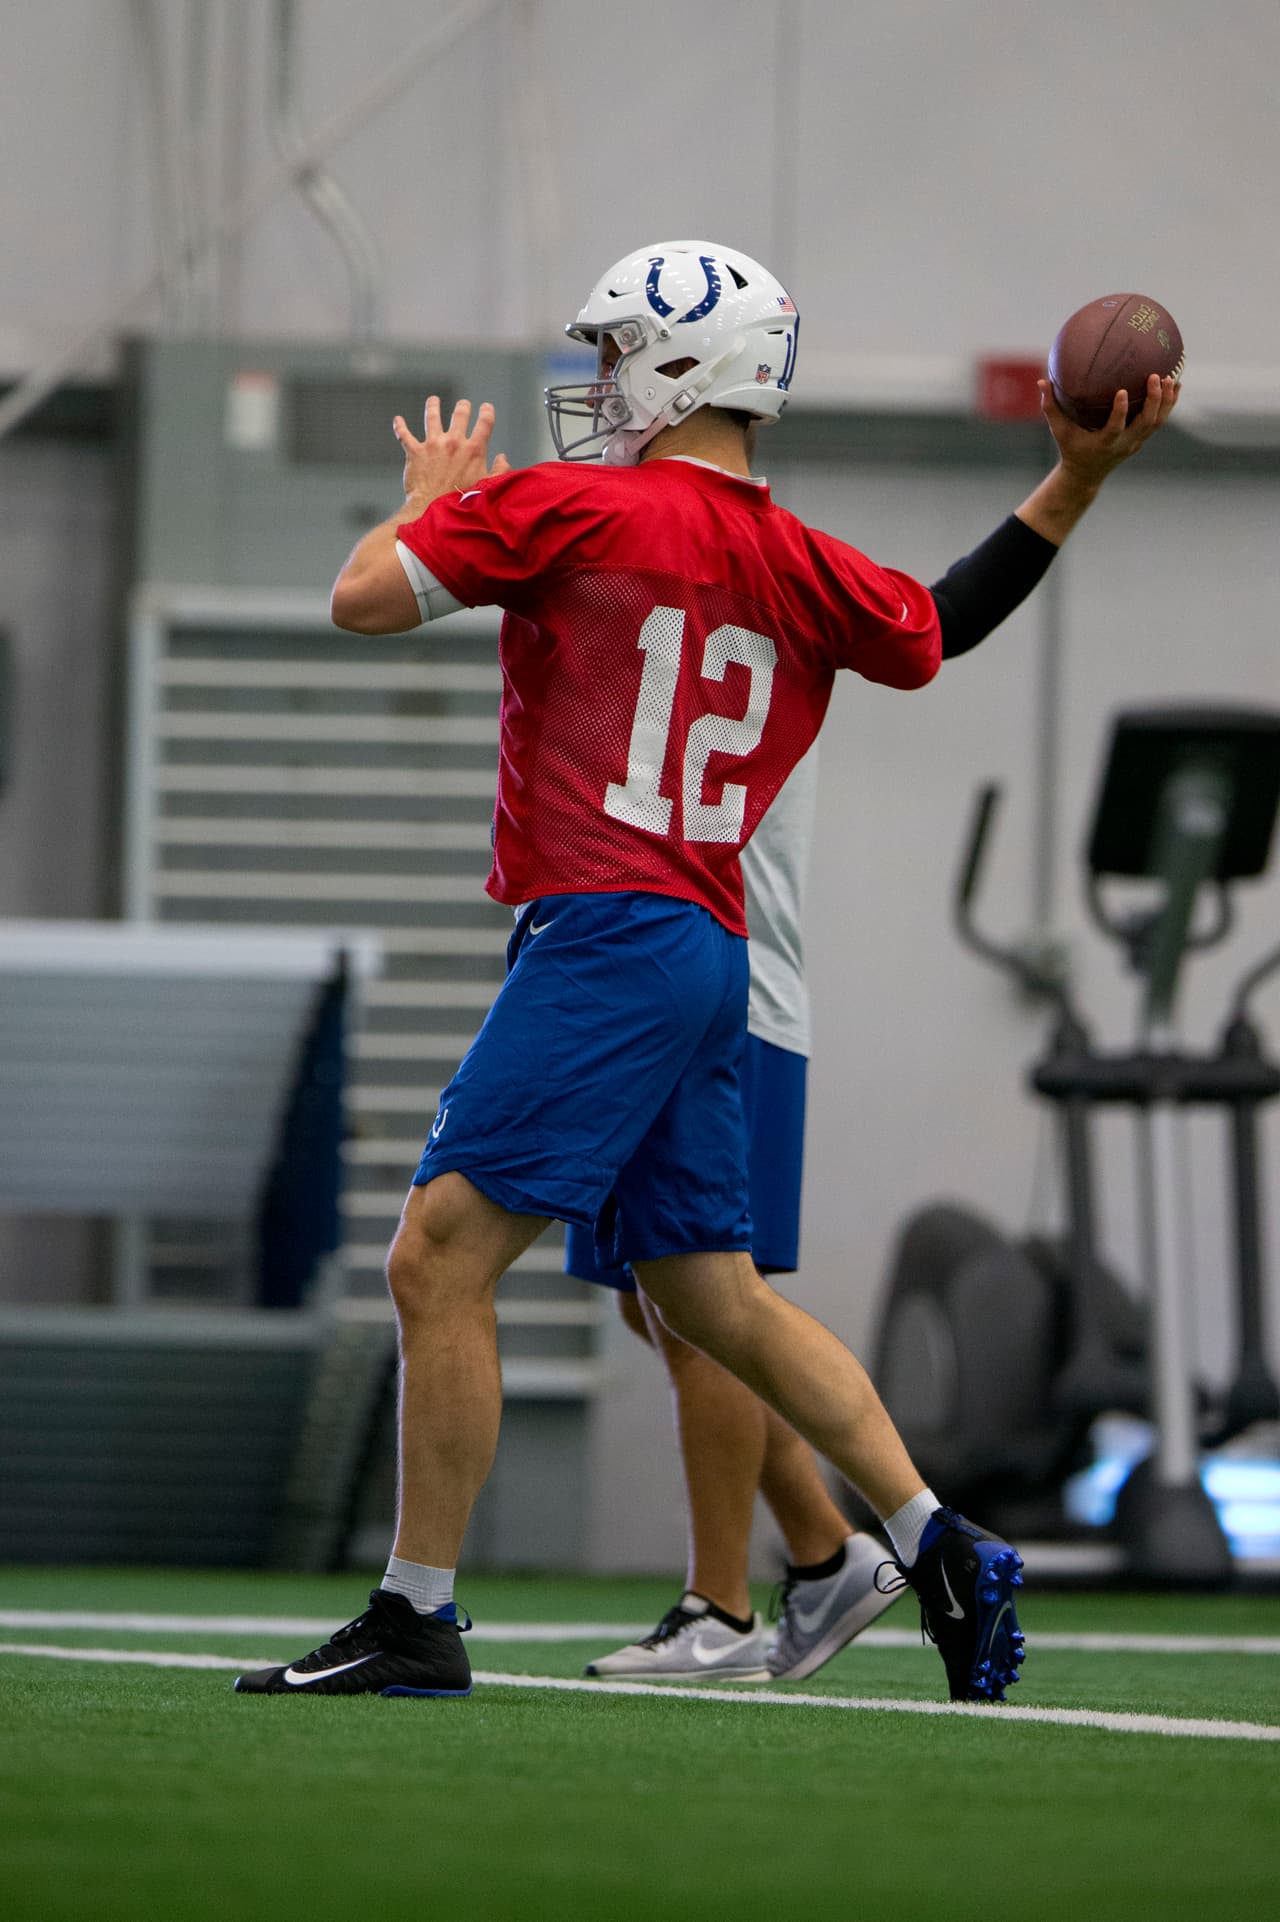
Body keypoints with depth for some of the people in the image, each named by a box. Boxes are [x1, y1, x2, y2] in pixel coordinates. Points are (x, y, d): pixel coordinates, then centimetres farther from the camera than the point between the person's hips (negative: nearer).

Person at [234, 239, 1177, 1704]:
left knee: (438, 1260, -8)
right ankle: (946, 1555, 14)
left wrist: (431, 497, 16)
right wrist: (1074, 482, 33)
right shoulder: (802, 566, 12)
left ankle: (415, 1621, -9)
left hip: (604, 932, -8)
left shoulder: (572, 510, -7)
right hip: (709, 957, 8)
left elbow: (363, 599, -4)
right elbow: (935, 630, 31)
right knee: (713, 1297, 17)